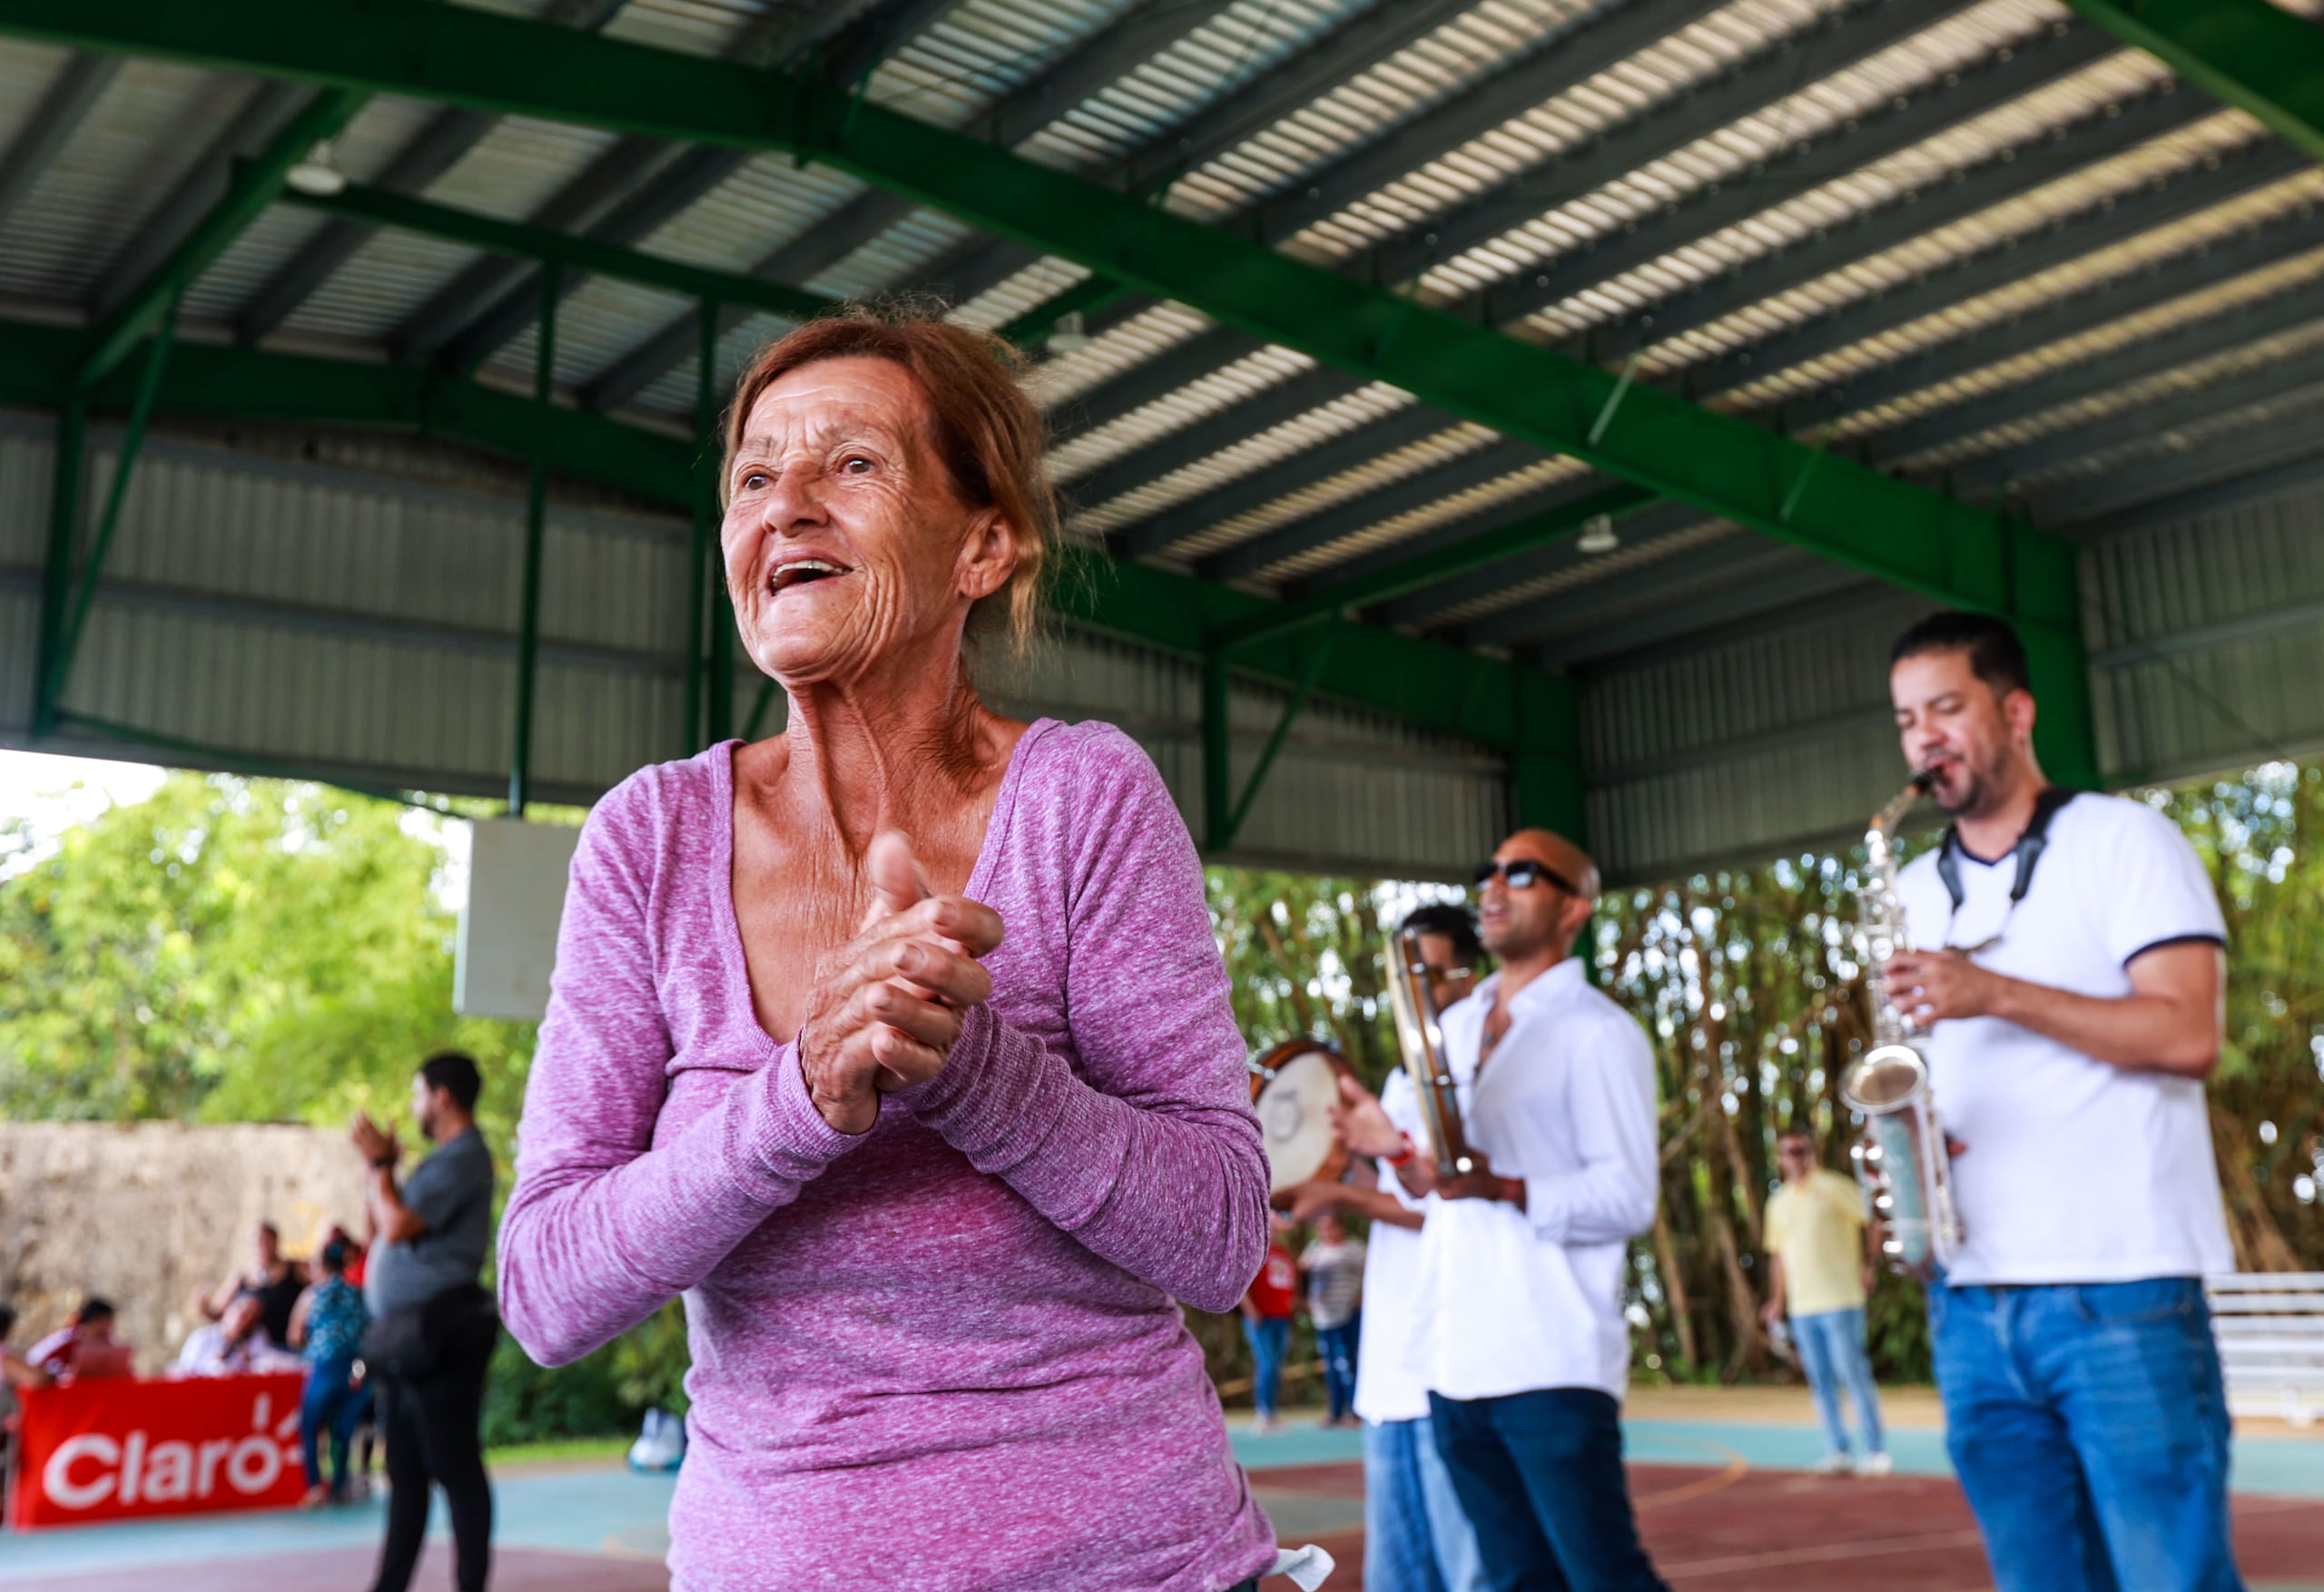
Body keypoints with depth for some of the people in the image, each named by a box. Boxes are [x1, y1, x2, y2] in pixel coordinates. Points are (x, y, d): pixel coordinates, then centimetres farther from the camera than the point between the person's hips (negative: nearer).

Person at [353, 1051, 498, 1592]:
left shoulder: (463, 1157, -12)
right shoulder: (444, 1159, 21)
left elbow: (397, 1226, -20)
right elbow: (379, 1224, 23)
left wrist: (379, 1162, -8)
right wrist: (379, 1166, 12)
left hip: (437, 1337, -10)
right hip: (407, 1337, 10)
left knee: (456, 1470, -6)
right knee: (405, 1471, 12)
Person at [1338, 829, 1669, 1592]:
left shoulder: (1599, 1033, -6)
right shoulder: (1454, 1026, 16)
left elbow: (1628, 1199, -13)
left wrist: (1504, 1190, -26)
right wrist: (1398, 1148, 2)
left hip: (1553, 1364, -7)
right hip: (1455, 1361, 7)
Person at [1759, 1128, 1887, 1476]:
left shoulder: (1835, 1187, -2)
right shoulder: (1779, 1203, 16)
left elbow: (1871, 1223, -5)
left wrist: (1867, 1265, -15)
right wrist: (1778, 1299, 19)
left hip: (1840, 1299, -6)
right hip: (1802, 1305, 6)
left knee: (1853, 1374, -6)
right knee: (1821, 1381, 6)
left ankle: (1876, 1451, 0)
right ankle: (1837, 1452, 11)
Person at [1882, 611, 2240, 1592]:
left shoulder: (2122, 839, 1)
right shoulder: (1911, 895, 17)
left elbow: (2186, 1036, -10)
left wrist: (1997, 994, -18)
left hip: (2123, 1289, -5)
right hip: (1970, 1300, 5)